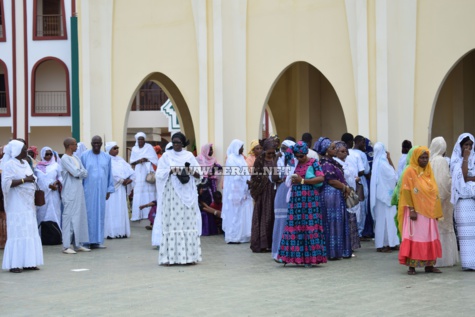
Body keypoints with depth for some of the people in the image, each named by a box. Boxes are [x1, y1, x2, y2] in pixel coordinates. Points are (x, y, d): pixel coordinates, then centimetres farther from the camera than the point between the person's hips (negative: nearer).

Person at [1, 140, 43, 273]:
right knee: (17, 232, -8)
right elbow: (6, 183, -18)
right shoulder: (9, 164, -9)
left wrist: (32, 179, -1)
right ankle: (14, 264, -6)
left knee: (30, 232, 6)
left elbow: (31, 179, 22)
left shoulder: (25, 163, 14)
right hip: (17, 204, -8)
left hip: (28, 203, 8)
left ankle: (27, 262, 10)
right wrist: (24, 180, -21)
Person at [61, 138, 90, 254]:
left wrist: (78, 172, -9)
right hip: (70, 193, -8)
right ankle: (66, 246, -3)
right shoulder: (65, 159, -10)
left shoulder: (76, 158, 14)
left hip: (79, 192, 8)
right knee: (69, 217, -6)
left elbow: (85, 173, 9)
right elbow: (76, 172, -19)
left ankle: (78, 244, 16)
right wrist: (80, 171, 1)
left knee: (80, 217, 9)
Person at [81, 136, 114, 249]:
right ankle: (88, 240, 0)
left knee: (100, 214, 4)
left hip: (101, 189, 3)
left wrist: (109, 190, 7)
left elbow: (110, 175, 12)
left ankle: (98, 240, 9)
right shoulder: (85, 156, 1)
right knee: (89, 214, -4)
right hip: (88, 190, -3)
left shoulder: (107, 157, 9)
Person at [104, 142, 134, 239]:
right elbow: (113, 173, -18)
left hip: (121, 188, 7)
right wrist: (122, 180, -13)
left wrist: (130, 179, -7)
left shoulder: (120, 159, 16)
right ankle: (110, 232, -7)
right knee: (111, 210, -8)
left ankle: (121, 231, 9)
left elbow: (129, 170, 10)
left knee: (121, 210, 6)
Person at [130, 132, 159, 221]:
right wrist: (139, 161, -12)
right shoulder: (134, 149, 13)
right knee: (138, 194, -5)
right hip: (138, 173, 2)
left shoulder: (149, 147, 5)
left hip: (147, 171, -2)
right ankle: (138, 215, -7)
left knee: (149, 192, -8)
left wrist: (145, 159, -14)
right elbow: (132, 162, 7)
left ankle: (149, 213, -7)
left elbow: (154, 159, -1)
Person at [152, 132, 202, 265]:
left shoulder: (189, 155, 9)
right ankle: (169, 257, -5)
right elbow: (160, 174, -2)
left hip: (187, 193, 2)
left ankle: (189, 255, 3)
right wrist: (171, 171, -17)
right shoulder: (167, 155, 5)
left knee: (188, 222, 0)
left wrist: (191, 172, -14)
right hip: (172, 193, -2)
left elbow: (199, 174, 6)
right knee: (171, 222, -5)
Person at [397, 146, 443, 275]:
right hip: (416, 211, -6)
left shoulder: (428, 172, 13)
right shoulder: (410, 171, -7)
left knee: (430, 239, 7)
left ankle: (429, 265, 13)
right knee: (415, 238, -5)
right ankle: (411, 266, -1)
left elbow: (434, 191, 16)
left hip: (429, 212, 7)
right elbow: (406, 192, -13)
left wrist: (436, 211, 11)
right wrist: (411, 210, -20)